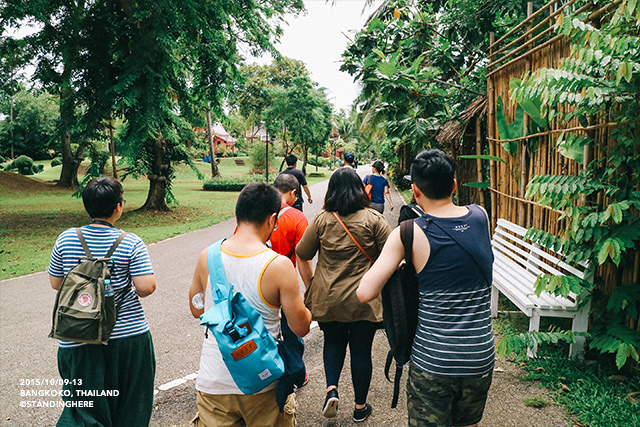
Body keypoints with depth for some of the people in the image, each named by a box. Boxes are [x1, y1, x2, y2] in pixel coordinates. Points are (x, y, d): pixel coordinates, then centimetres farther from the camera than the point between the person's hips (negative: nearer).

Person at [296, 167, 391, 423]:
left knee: (333, 342, 23)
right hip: (364, 300, -1)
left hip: (328, 300, 1)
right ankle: (360, 407, 25)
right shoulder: (373, 219, -8)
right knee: (361, 350, 12)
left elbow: (303, 253, 5)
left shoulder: (321, 220, -4)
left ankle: (331, 389, 5)